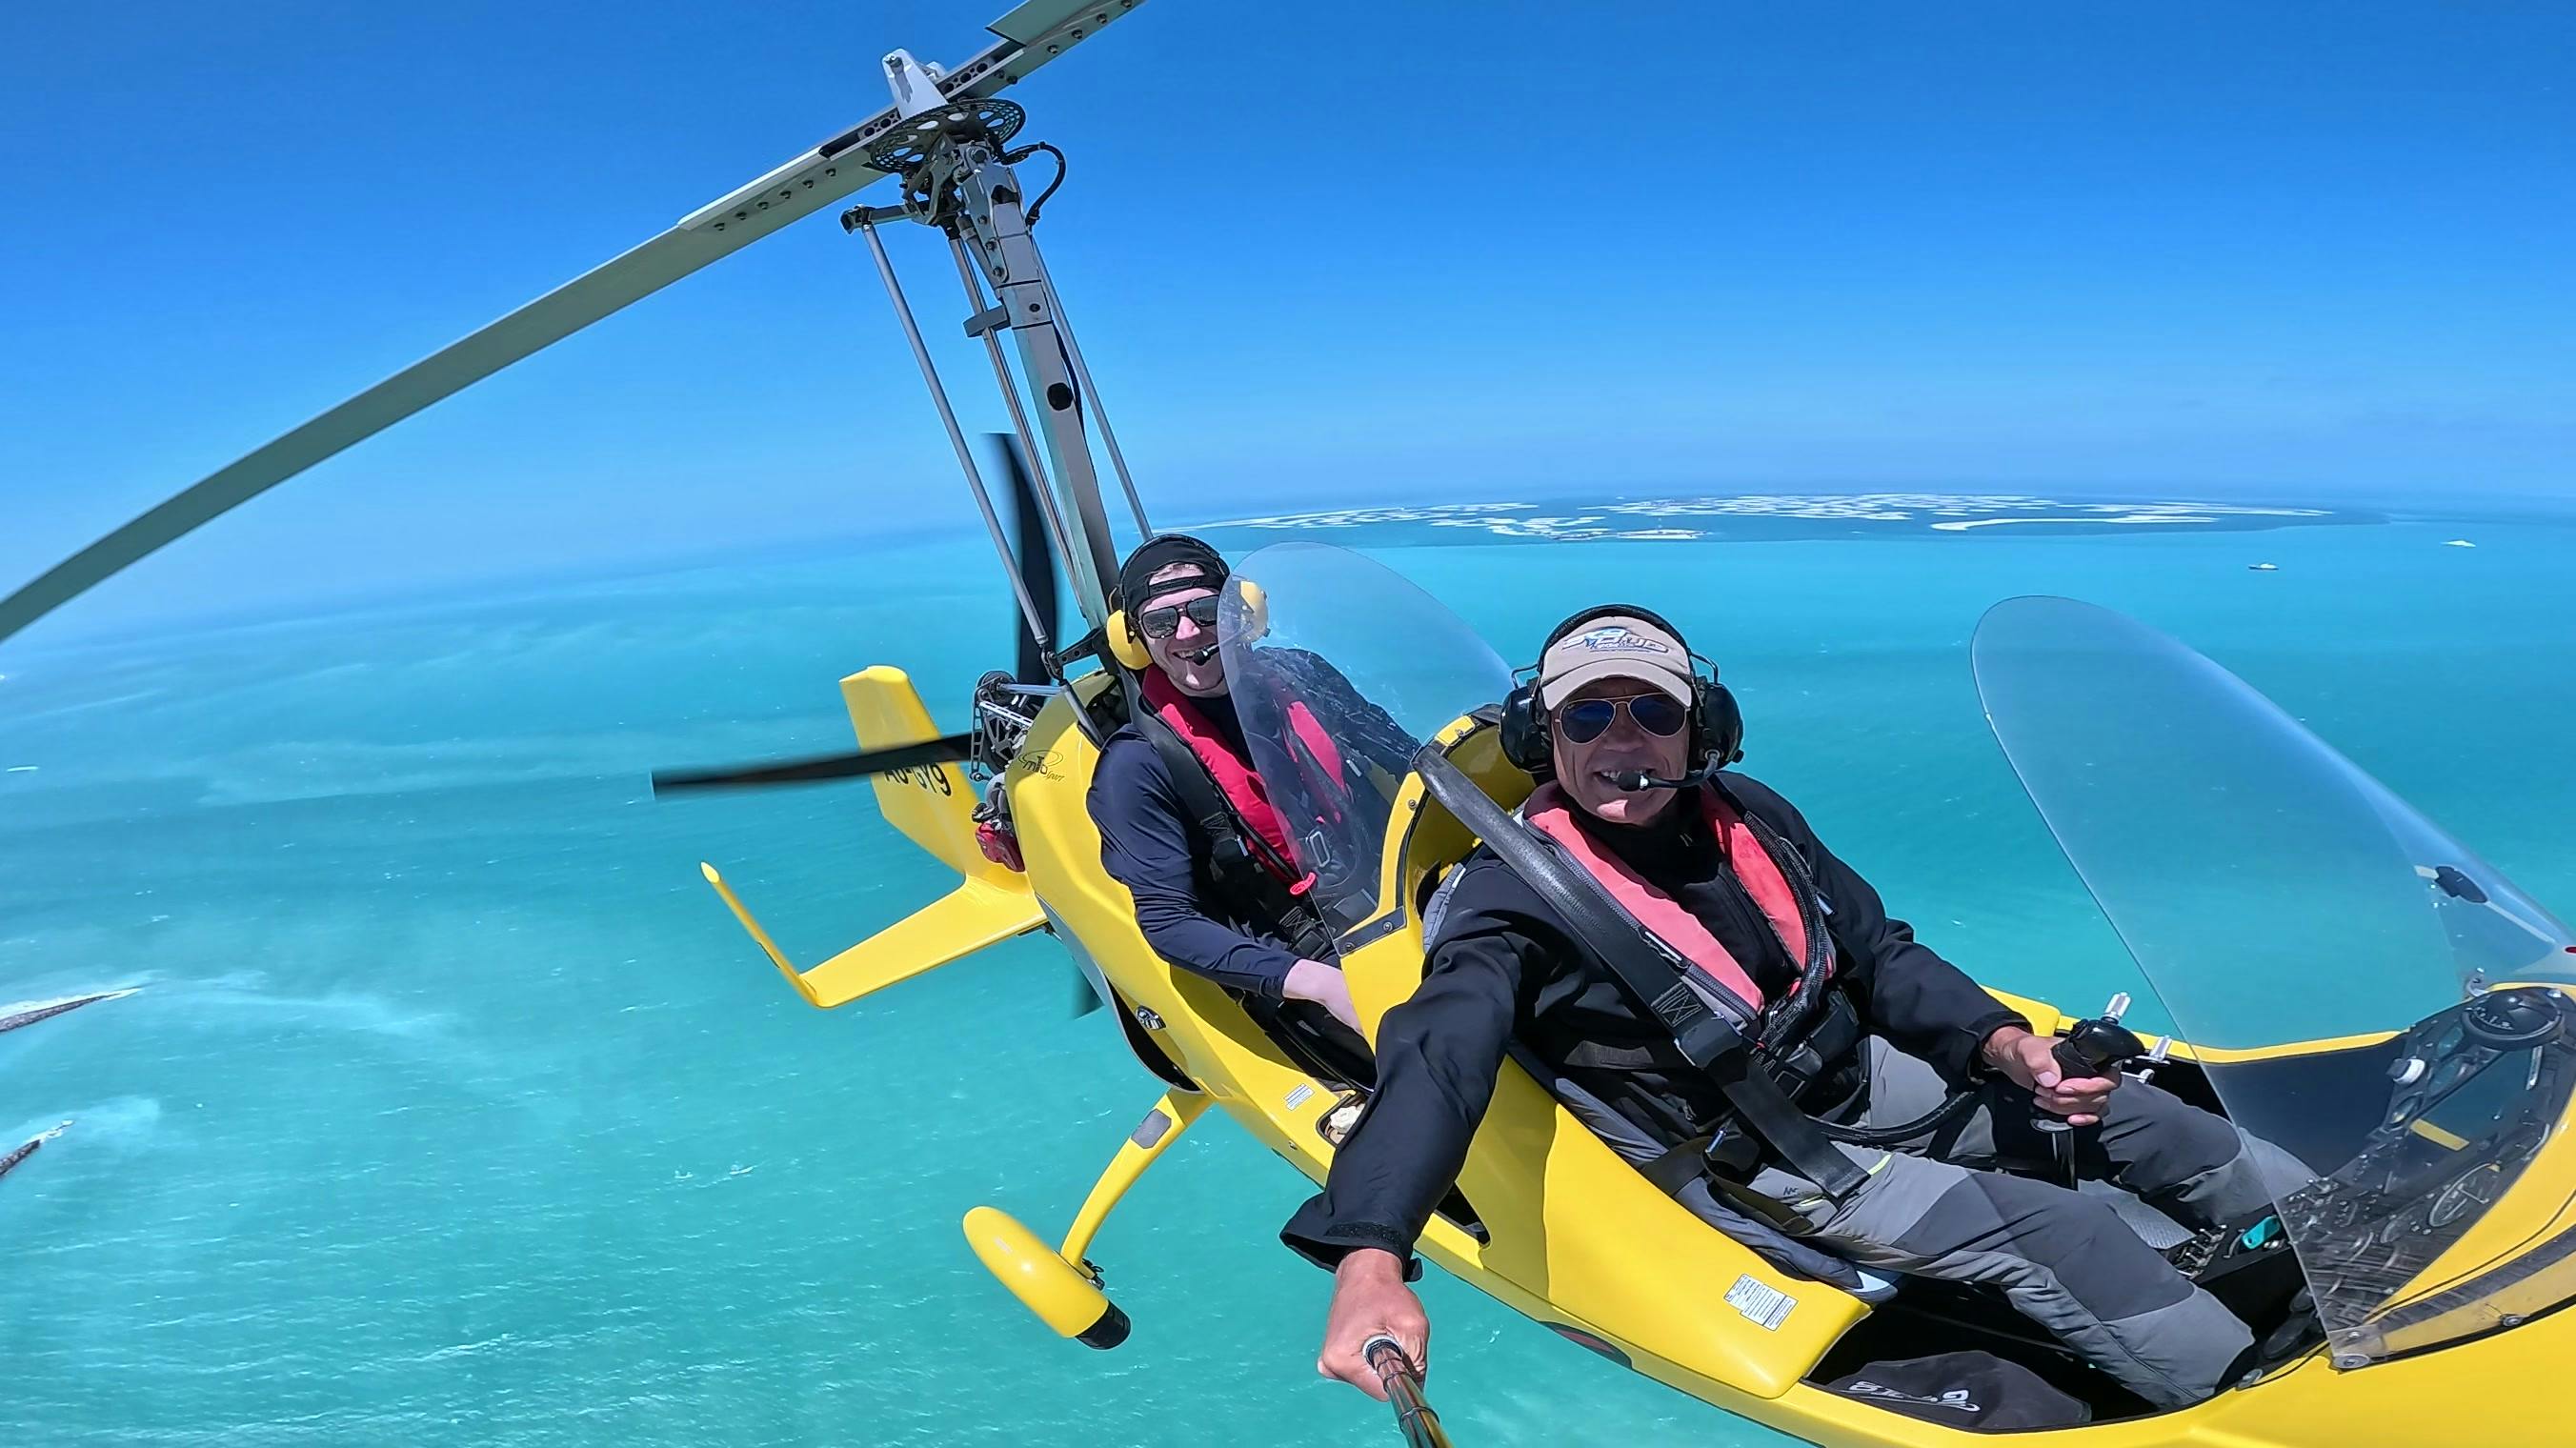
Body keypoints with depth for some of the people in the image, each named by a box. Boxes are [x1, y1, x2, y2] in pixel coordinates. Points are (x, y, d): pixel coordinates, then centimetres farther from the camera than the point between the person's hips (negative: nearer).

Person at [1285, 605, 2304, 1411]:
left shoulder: (1748, 818, -1)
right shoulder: (1514, 897, -21)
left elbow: (1881, 956, 10)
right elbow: (1436, 1062, -37)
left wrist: (1999, 1041, -8)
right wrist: (1369, 1259, -53)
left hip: (1866, 1078, 7)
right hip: (1761, 1169, -6)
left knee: (2109, 1109, 8)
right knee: (2054, 1233, -19)